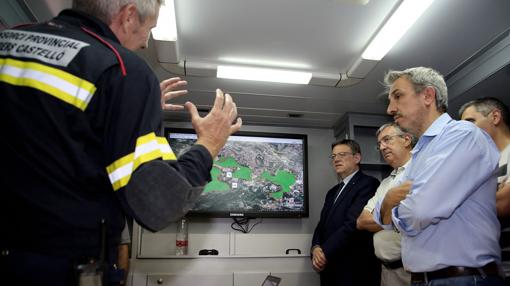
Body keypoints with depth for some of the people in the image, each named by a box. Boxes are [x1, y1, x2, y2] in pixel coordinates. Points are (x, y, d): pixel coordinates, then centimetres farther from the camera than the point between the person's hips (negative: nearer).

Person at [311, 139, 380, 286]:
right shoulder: (333, 192, 16)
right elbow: (322, 225, 11)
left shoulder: (368, 184, -12)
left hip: (355, 270, -7)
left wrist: (325, 253, -18)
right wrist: (316, 248, -8)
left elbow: (354, 223, -22)